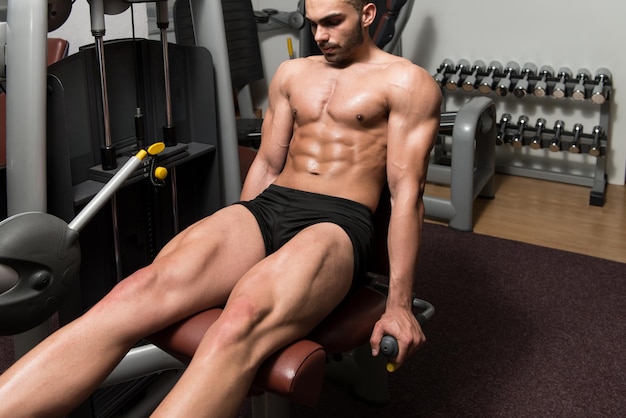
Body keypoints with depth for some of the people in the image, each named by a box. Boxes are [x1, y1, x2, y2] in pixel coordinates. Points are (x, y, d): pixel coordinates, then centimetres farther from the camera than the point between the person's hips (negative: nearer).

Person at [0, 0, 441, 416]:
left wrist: (399, 303, -8)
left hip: (338, 222, -5)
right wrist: (235, 243, 22)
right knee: (139, 291, -23)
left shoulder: (406, 82, 4)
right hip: (267, 206, 5)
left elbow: (406, 191, -4)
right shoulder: (292, 72, 20)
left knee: (240, 324, -37)